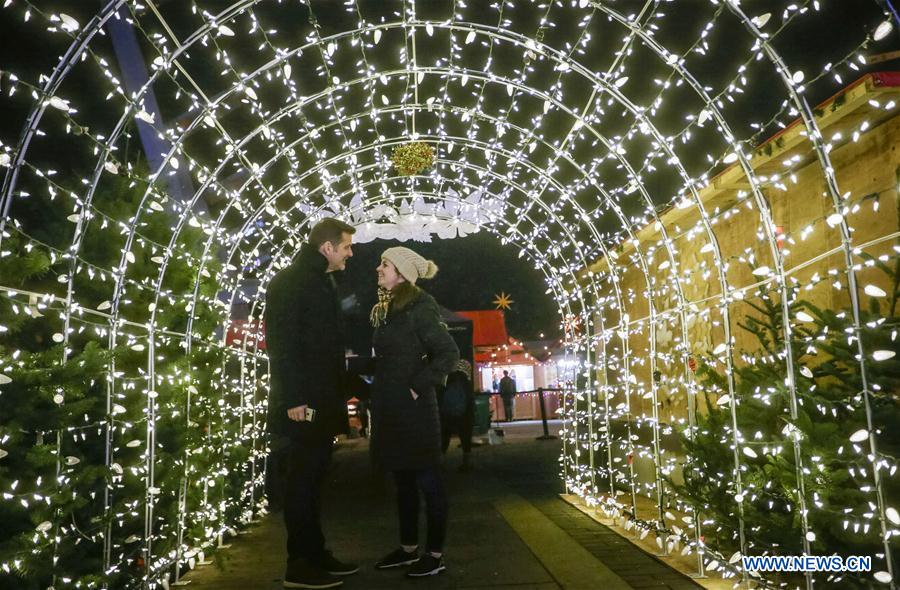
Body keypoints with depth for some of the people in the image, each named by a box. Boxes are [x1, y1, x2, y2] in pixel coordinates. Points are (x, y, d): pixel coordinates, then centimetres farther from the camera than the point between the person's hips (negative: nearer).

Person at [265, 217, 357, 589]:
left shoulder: (323, 282, 19)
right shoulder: (291, 281, -10)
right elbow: (281, 344, -18)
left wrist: (337, 397, 16)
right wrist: (293, 400, -23)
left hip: (322, 402, 9)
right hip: (302, 404, -9)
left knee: (313, 480, 14)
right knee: (301, 482, -2)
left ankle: (316, 555, 23)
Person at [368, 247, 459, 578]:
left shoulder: (418, 309, -13)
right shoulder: (386, 311, 12)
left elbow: (449, 354, -18)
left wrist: (418, 387, -17)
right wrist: (382, 391, 11)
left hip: (413, 408, -9)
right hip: (389, 408, 9)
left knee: (427, 481, 2)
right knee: (403, 481, 16)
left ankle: (435, 555, 13)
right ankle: (409, 548, 28)